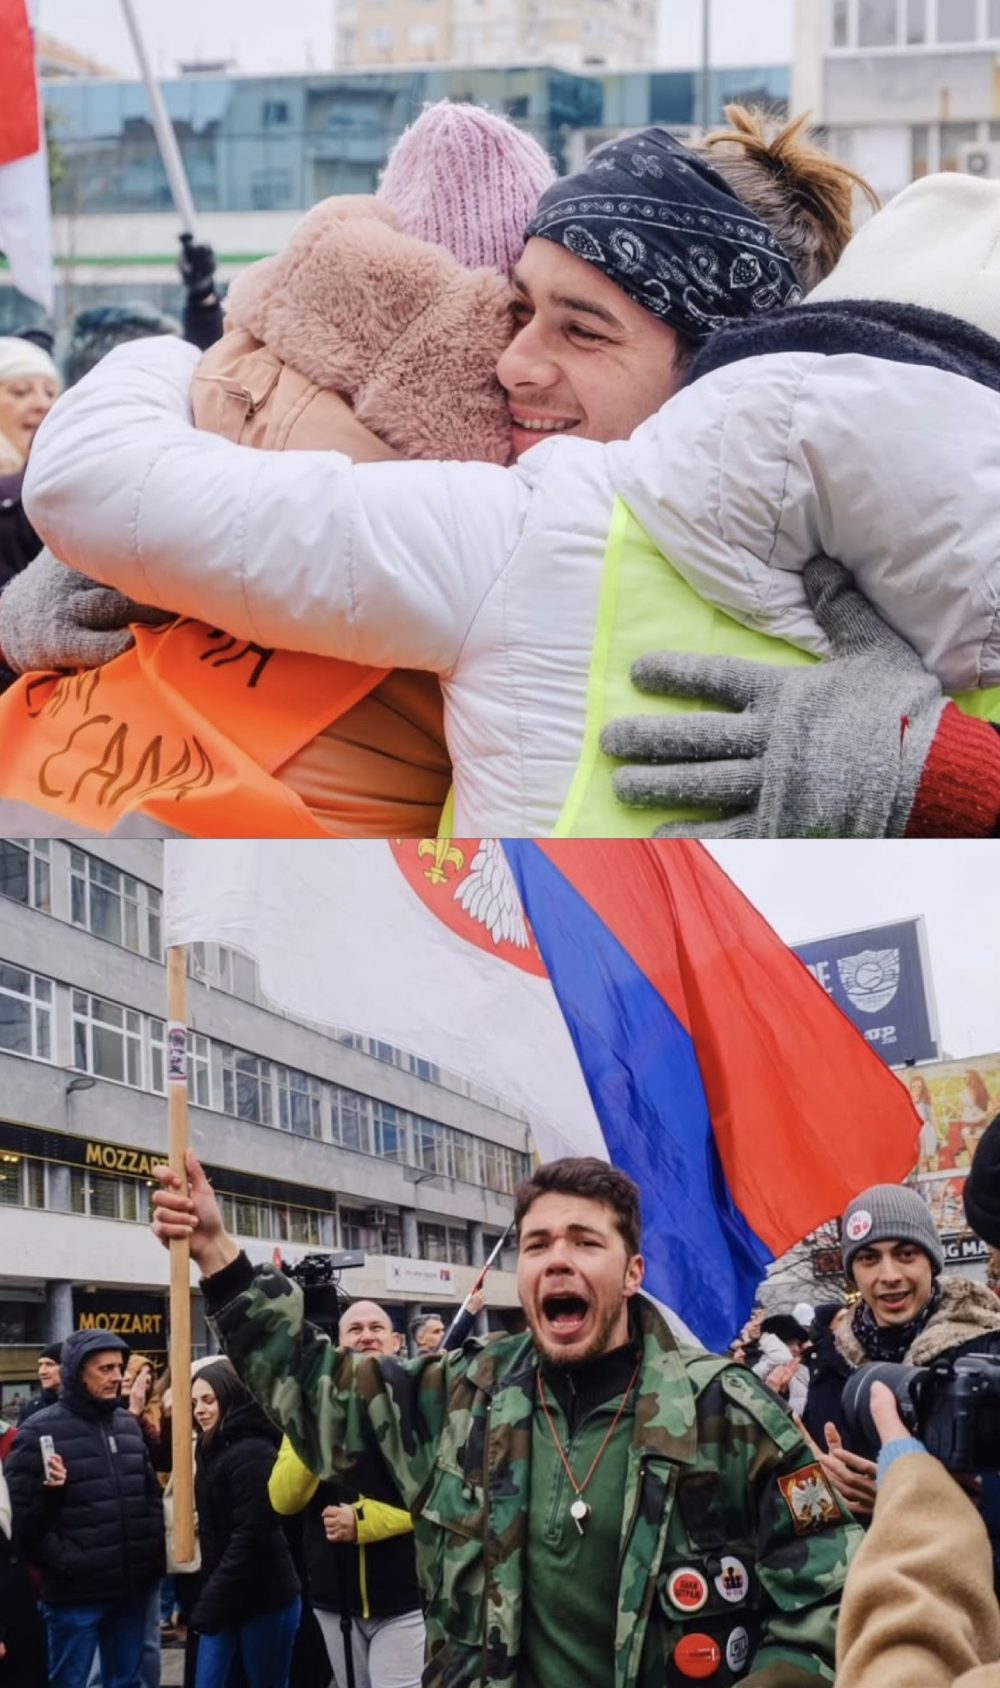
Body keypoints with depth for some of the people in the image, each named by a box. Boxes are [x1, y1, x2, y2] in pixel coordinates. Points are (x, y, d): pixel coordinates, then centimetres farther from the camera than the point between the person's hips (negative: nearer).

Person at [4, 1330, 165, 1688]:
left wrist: (154, 1551, 7)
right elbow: (21, 1517, -11)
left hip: (132, 1588, 6)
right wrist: (62, 1561, -16)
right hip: (75, 1593, -6)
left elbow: (151, 1494, 20)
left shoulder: (128, 1424, 13)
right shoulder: (39, 1431, -7)